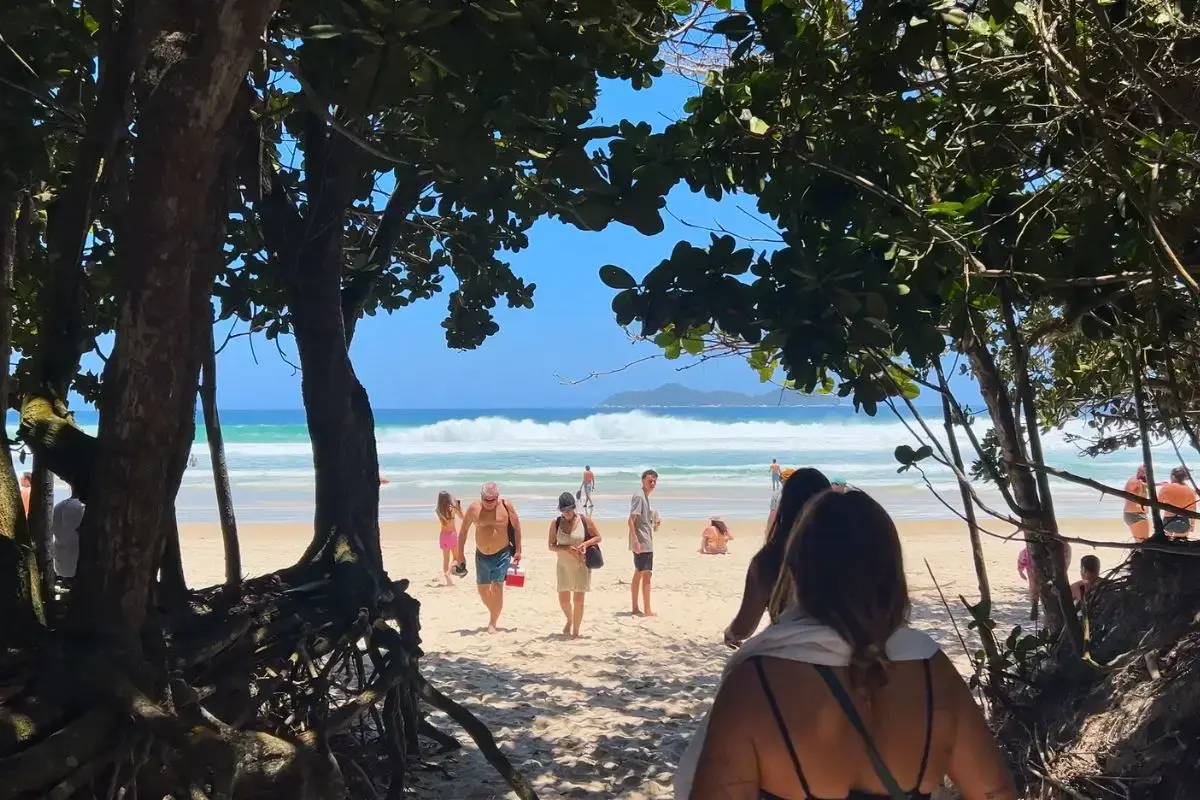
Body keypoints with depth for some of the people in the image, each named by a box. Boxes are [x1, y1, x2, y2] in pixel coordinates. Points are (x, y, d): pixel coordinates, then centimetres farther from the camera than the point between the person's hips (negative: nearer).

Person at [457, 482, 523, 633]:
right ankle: (494, 614, 36)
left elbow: (516, 527, 0)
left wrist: (517, 550, -2)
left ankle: (493, 623, -2)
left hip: (502, 554, -3)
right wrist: (460, 554, 5)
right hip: (481, 555, 3)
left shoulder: (506, 506, -10)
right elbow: (463, 531, 4)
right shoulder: (474, 508, -7)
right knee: (483, 589, 11)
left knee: (497, 588, -11)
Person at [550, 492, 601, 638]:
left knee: (578, 599, -2)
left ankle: (576, 632, 12)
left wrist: (586, 543, -18)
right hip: (564, 566, 2)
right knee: (563, 599, 5)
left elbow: (598, 537, 2)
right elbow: (551, 546, -2)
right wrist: (566, 548, -19)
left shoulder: (585, 521, -7)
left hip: (581, 565, -2)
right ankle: (569, 620, 37)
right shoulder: (555, 524, -3)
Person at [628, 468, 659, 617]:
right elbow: (631, 520, -21)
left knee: (638, 574, 12)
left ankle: (635, 609, 18)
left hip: (646, 543, 10)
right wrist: (635, 540, -25)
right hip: (642, 543, -10)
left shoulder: (645, 497, 15)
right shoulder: (639, 496, -14)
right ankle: (647, 610, -6)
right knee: (646, 575, -8)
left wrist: (653, 525, 15)